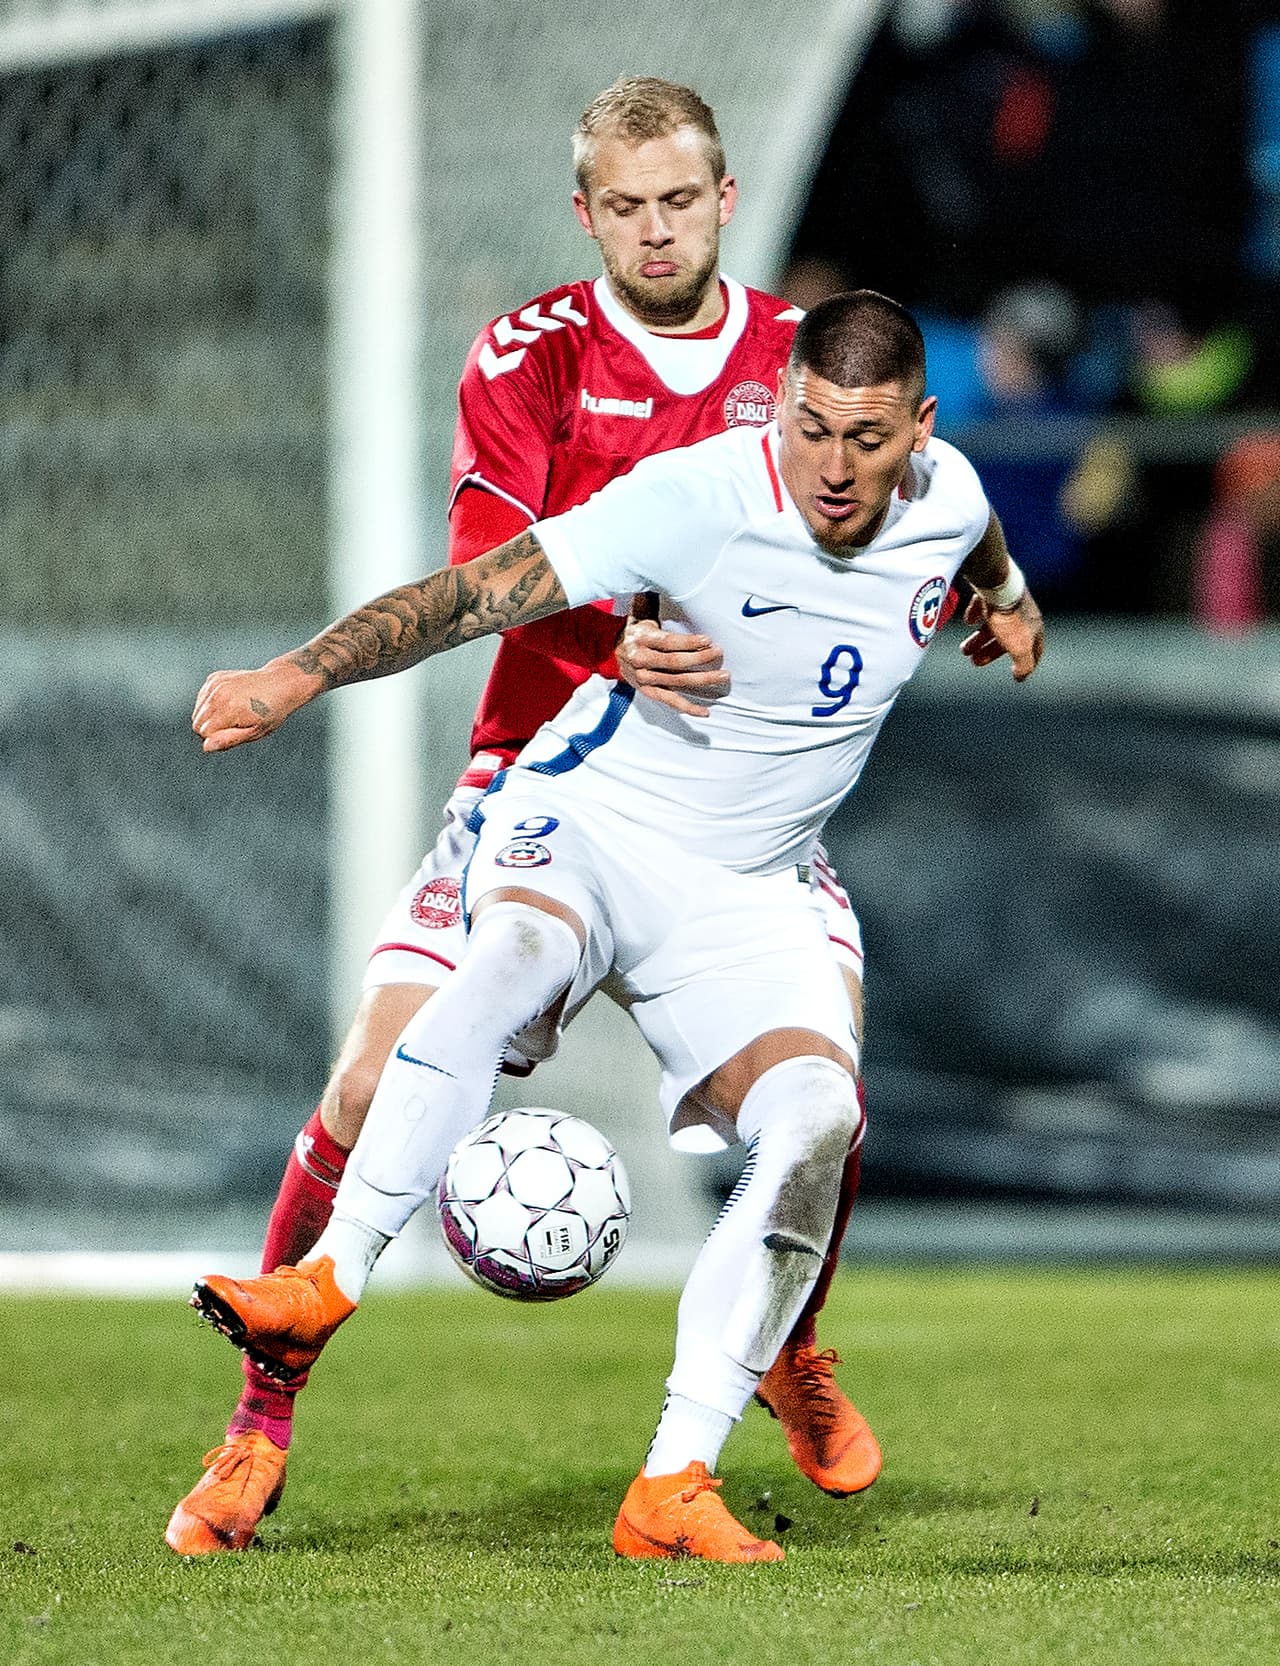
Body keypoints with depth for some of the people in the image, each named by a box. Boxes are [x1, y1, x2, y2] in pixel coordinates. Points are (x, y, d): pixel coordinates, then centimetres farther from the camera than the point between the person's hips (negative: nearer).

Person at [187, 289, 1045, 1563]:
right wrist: (297, 676, -42)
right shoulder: (695, 499, -22)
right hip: (585, 826, -4)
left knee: (816, 1118, -23)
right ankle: (322, 1287, -37)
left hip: (744, 895, 4)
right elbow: (476, 595, -29)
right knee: (516, 956, -40)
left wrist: (1003, 597, 43)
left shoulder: (947, 496, -5)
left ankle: (671, 1490, -23)